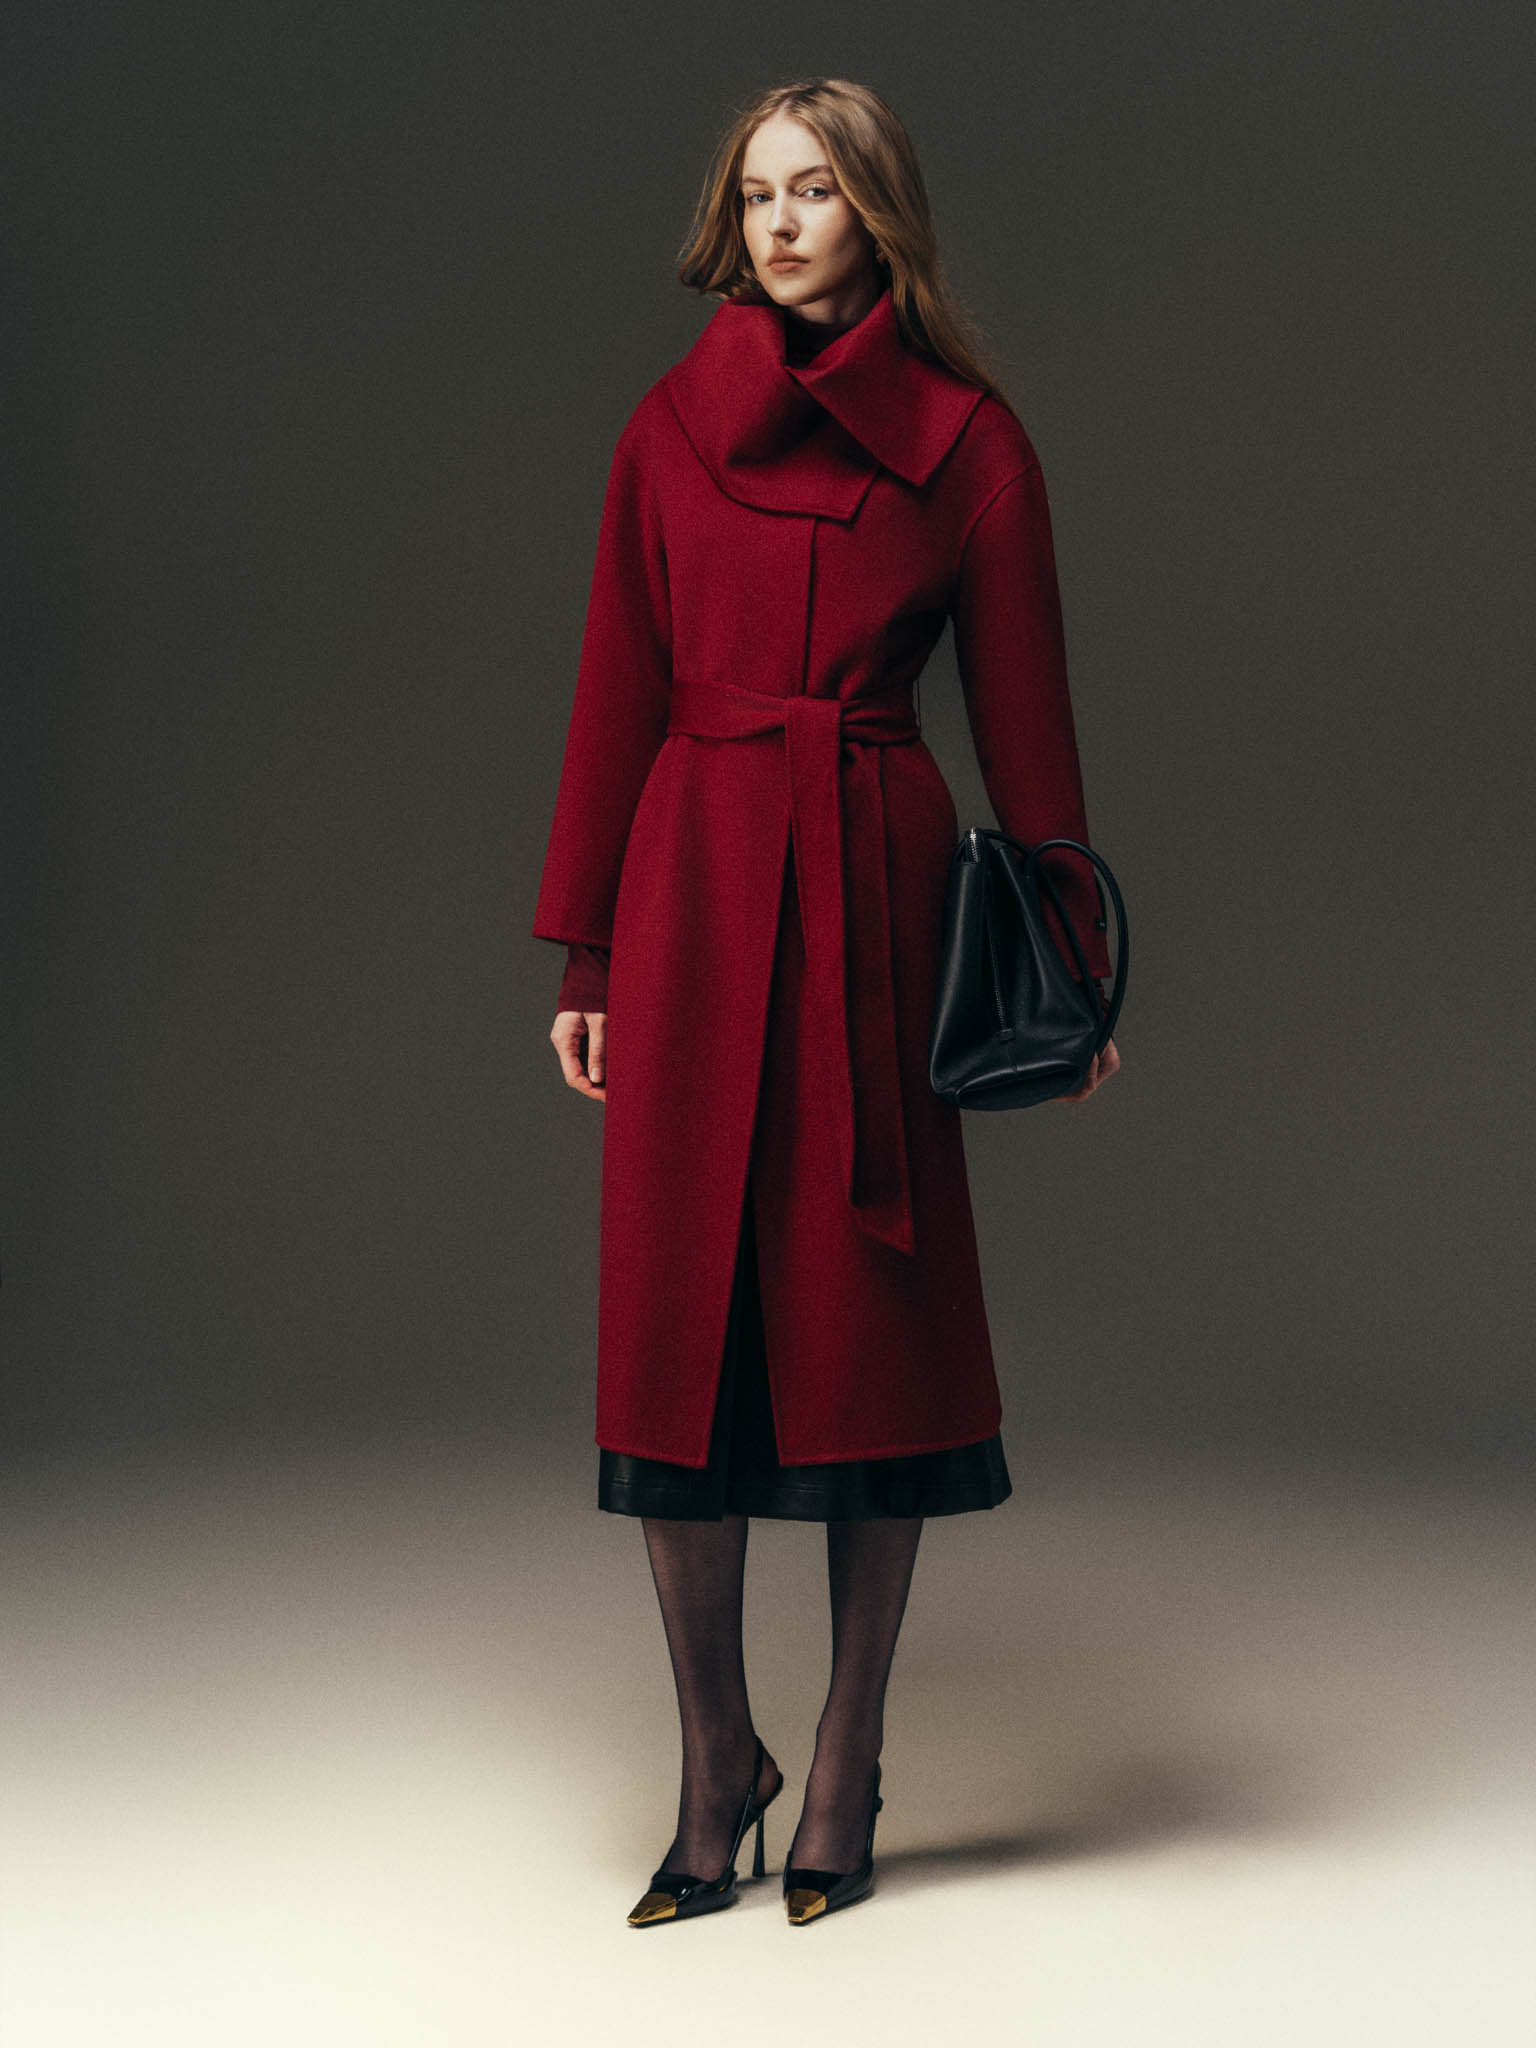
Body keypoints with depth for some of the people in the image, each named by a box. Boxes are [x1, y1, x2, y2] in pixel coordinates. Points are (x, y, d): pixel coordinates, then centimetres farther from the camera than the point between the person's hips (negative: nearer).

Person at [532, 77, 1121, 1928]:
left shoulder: (969, 441, 4)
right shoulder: (669, 431, 9)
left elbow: (1024, 716, 4)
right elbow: (616, 697, 10)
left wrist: (1071, 969, 1)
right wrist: (582, 955, 6)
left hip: (880, 890, -2)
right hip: (696, 889, 2)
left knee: (867, 1311, 1)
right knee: (679, 1317, 0)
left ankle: (845, 1775, 16)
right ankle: (714, 1772, 15)